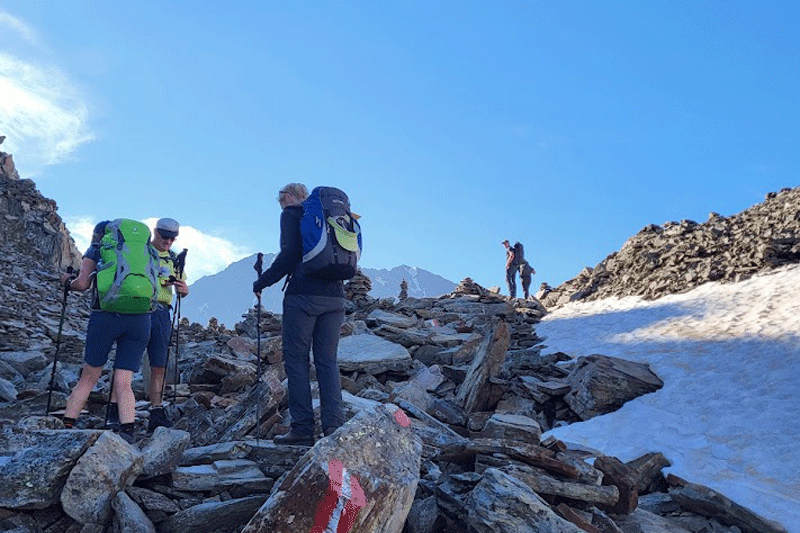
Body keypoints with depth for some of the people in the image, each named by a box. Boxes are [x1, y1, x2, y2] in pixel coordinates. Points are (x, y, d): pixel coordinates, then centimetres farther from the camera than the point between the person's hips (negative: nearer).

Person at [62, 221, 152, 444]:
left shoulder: (95, 251, 13)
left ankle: (66, 426, 15)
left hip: (105, 317, -2)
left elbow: (82, 283, 1)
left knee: (88, 378, 13)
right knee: (123, 384, 3)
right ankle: (127, 429, -14)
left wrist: (68, 283, 21)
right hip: (140, 319, 2)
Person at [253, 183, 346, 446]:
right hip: (335, 296, 6)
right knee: (328, 361, 7)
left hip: (303, 295, -6)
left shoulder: (291, 214, 2)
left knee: (296, 360, 1)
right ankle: (334, 426, 1)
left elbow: (289, 255, -9)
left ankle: (303, 429, 0)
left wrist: (262, 282, 0)